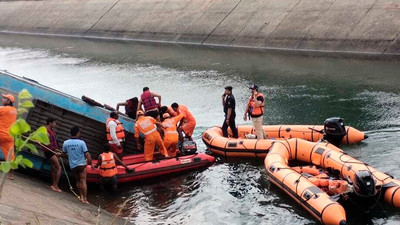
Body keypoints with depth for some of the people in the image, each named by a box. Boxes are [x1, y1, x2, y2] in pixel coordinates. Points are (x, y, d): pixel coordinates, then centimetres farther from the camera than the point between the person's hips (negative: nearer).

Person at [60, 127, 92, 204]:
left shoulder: (65, 143, -3)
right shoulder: (81, 142, -13)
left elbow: (63, 154, 8)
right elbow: (87, 154, -14)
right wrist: (90, 162, -3)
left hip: (72, 166, 4)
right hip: (81, 165, -3)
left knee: (78, 181, 19)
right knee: (83, 181, 0)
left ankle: (81, 196, 18)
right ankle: (85, 199, -4)